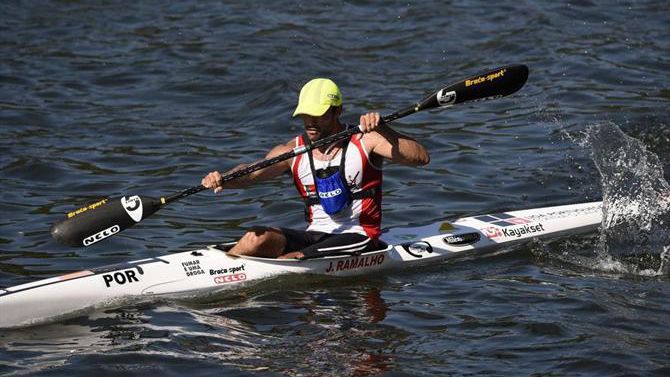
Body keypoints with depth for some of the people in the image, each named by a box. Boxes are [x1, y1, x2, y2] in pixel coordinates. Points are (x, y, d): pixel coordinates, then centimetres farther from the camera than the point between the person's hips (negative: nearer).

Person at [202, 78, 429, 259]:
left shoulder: (365, 142, -6)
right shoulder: (293, 151, 4)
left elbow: (421, 158, -17)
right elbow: (254, 172, -12)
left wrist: (383, 131, -32)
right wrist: (222, 180, -33)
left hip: (357, 238, -4)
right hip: (315, 236, 4)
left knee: (289, 262, -27)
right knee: (257, 237, -21)